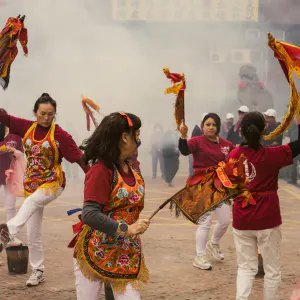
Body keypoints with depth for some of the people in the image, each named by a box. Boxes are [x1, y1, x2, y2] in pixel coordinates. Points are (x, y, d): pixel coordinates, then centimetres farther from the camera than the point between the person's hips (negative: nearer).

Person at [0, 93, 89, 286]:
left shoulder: (59, 134, -11)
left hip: (53, 183, -5)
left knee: (31, 202, -38)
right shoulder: (27, 127, 2)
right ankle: (38, 271, 19)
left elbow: (78, 156, -14)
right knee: (33, 235, 7)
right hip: (31, 184, 5)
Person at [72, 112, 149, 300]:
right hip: (96, 252, -6)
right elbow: (90, 215, -25)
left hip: (128, 255, 6)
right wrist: (128, 229, -25)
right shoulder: (101, 170, -16)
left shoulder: (133, 169, 8)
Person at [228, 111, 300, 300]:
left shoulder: (233, 156, -3)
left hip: (241, 220, 4)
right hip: (267, 220, -4)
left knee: (246, 268, 13)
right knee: (272, 270, 11)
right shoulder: (271, 155, -14)